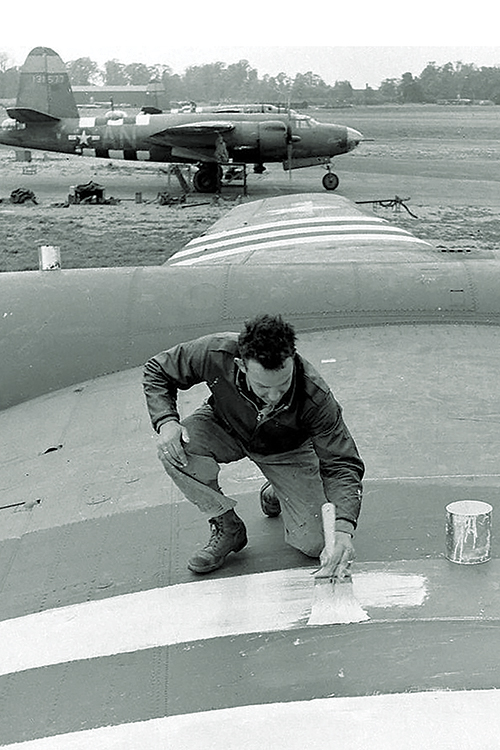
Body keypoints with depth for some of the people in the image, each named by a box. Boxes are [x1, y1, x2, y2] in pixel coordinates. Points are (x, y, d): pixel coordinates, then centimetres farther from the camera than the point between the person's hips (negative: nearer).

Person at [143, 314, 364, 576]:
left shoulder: (316, 398, -37)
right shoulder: (215, 353, -36)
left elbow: (342, 465, -30)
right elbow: (156, 371, -16)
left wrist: (343, 529, -45)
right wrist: (166, 421, -33)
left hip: (286, 450, -1)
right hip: (225, 428, 1)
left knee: (314, 544, -12)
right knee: (175, 449, -33)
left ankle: (275, 495, 24)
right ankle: (227, 527, -7)